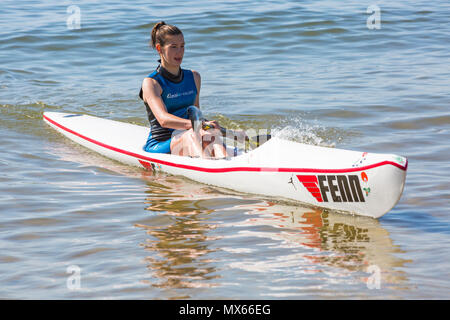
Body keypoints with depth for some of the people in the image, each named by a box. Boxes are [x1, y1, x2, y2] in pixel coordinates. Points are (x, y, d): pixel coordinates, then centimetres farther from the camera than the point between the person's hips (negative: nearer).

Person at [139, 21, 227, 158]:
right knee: (191, 135, -36)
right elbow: (163, 119, -21)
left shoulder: (194, 77, 17)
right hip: (158, 146, -4)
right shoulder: (150, 83, -5)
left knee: (209, 135, -31)